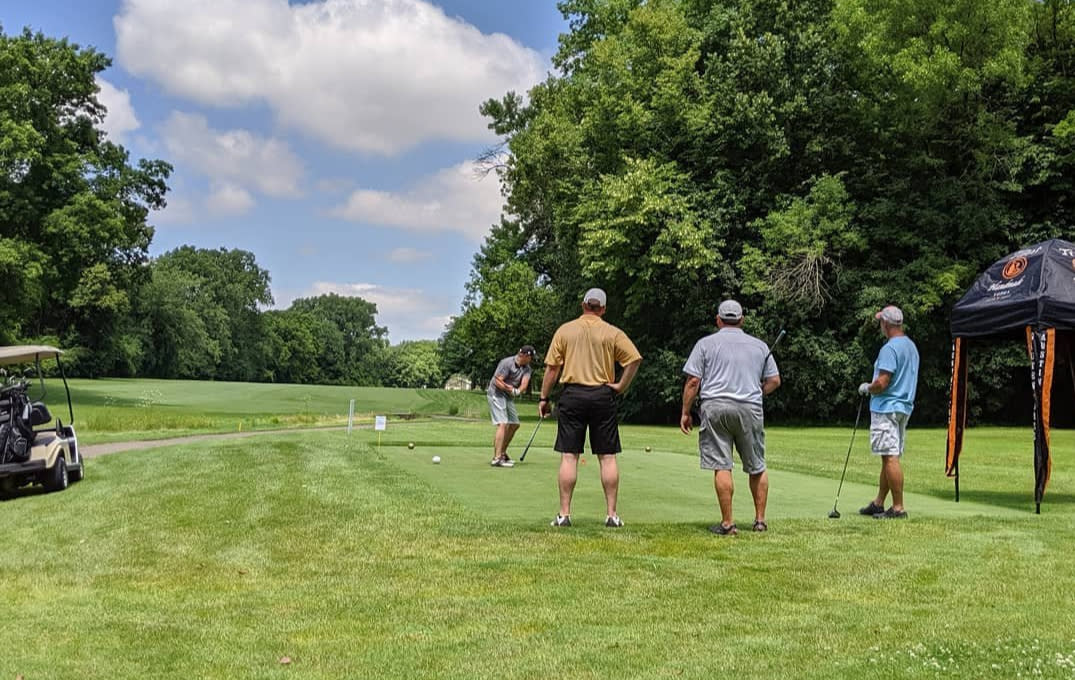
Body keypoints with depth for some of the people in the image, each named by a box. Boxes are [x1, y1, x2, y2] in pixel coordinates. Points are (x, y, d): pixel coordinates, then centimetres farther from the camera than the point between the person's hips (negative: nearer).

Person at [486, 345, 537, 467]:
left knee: (514, 424, 15)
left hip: (509, 397, 9)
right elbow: (498, 381, -22)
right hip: (496, 394, -9)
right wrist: (511, 389, -24)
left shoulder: (526, 368, 2)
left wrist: (518, 391, -34)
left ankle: (502, 453, 29)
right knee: (503, 424, -20)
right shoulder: (506, 363, -19)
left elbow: (524, 383, -14)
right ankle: (497, 458, -25)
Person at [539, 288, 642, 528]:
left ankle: (564, 513, 1)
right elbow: (635, 359, -8)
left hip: (572, 394, 0)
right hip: (603, 396, 0)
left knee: (569, 456, 1)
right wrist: (621, 386, 1)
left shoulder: (564, 330, 3)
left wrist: (544, 398, 7)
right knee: (607, 457, 5)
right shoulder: (612, 333, 2)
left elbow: (552, 368, 1)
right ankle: (611, 514, 5)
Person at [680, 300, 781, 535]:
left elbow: (693, 381, 0)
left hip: (715, 408, -2)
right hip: (750, 409, 2)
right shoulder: (760, 346, 14)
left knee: (721, 467, -3)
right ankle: (760, 520, 16)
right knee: (757, 467, 13)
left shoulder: (706, 343, 5)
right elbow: (774, 380, 14)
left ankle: (727, 523, -5)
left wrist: (685, 412, 6)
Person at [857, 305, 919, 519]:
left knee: (890, 458, -8)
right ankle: (878, 503, 24)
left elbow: (881, 383, -23)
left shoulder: (890, 348, -17)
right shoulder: (911, 346, 14)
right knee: (889, 458, 15)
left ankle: (898, 508, -7)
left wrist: (866, 388, -3)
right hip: (903, 407, 10)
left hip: (886, 408, -10)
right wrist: (872, 387, 19)